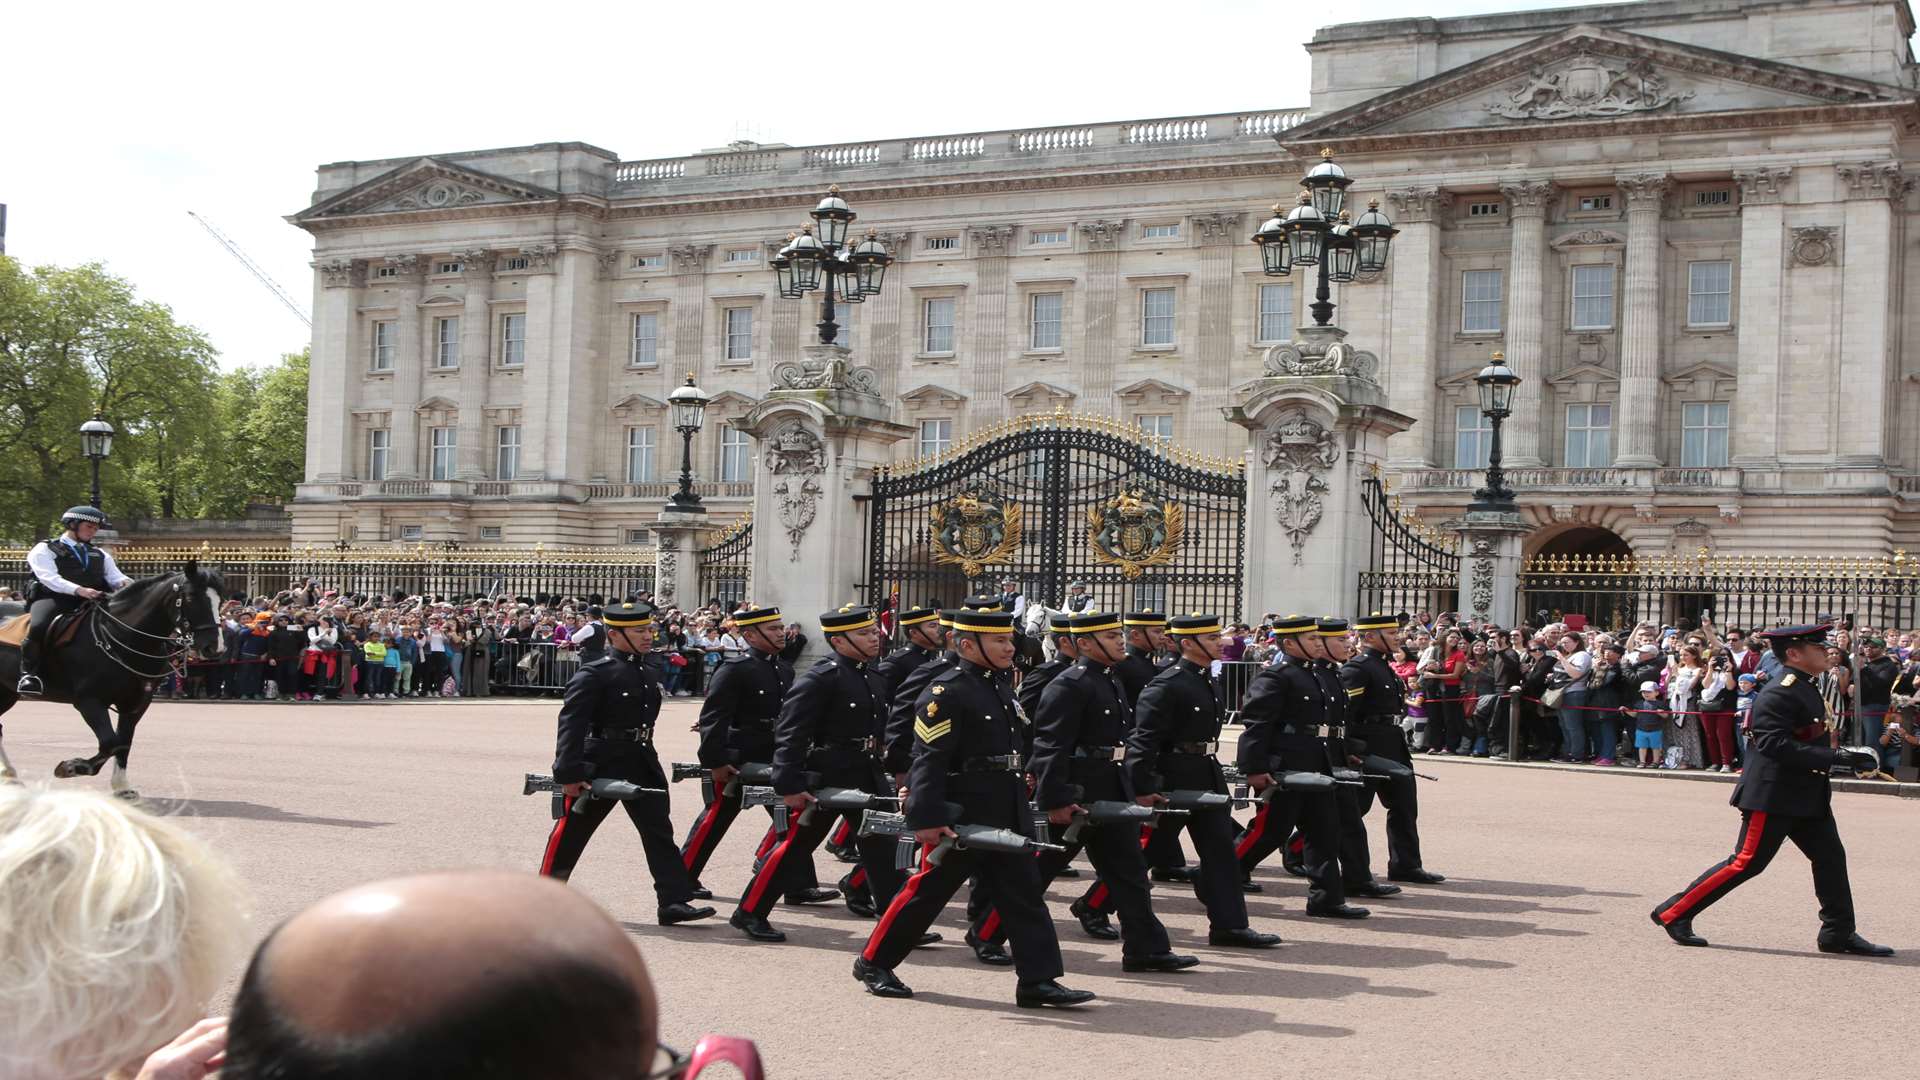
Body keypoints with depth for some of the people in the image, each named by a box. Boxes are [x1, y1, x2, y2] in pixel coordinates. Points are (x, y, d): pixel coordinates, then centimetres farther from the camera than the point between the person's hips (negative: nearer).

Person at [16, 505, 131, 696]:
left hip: (92, 601, 4)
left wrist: (126, 583, -13)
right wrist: (79, 590, -27)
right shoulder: (44, 550, 6)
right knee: (38, 626, -36)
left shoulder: (100, 555, 25)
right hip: (53, 599, -4)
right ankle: (28, 673, -20)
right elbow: (50, 578, -10)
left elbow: (115, 578, 14)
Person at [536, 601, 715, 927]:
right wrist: (570, 773, -24)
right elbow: (571, 724, -18)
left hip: (642, 763, 7)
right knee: (571, 832, 5)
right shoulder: (594, 674, -13)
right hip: (600, 764, -7)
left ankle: (674, 902, -3)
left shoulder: (649, 676, 12)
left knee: (659, 831, -1)